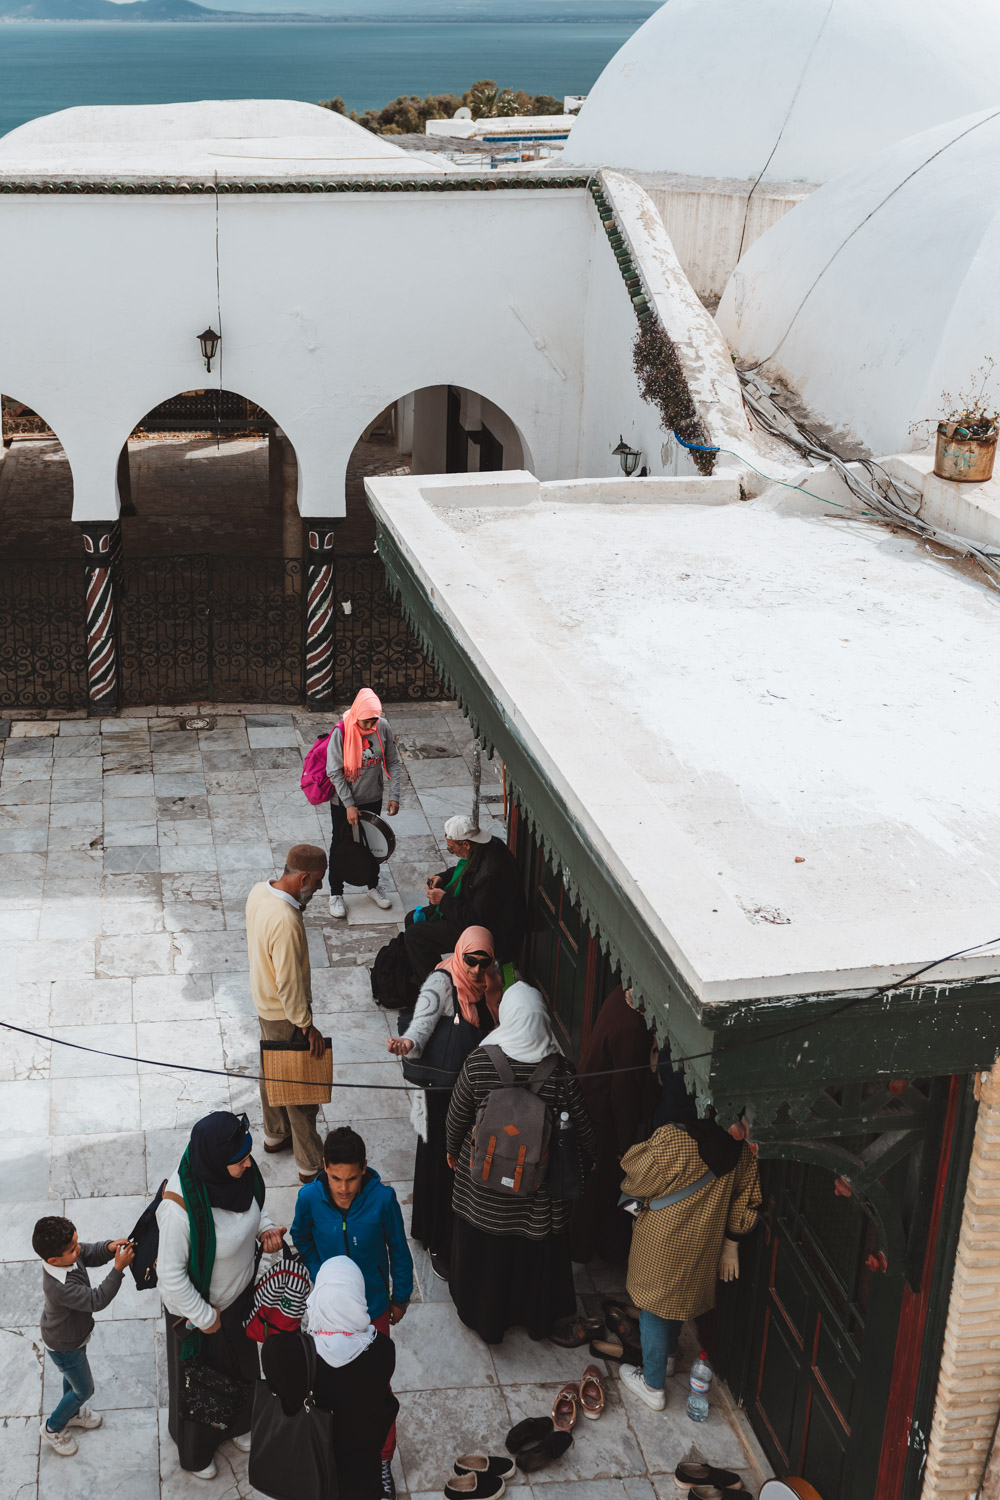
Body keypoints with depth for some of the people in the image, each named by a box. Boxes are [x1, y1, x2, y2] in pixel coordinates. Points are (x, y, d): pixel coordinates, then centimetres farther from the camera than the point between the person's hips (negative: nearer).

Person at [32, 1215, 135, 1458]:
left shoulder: (65, 1253, -24)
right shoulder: (60, 1288, -46)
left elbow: (91, 1254, -7)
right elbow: (96, 1300, -39)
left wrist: (109, 1247, -28)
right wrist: (118, 1268, -45)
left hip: (73, 1334, 8)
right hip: (64, 1346, -8)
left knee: (73, 1377, 33)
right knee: (84, 1389, 15)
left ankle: (72, 1412, 60)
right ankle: (53, 1428, 39)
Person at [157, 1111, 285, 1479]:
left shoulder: (239, 1173, -21)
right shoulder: (181, 1207, -42)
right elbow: (171, 1276, -31)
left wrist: (264, 1229, -15)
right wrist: (204, 1318, -19)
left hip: (240, 1295, 6)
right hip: (197, 1308, -6)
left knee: (242, 1363, 31)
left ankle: (237, 1425, 62)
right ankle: (195, 1452, 52)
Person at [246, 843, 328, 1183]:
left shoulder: (260, 891, -9)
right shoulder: (285, 922, -37)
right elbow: (288, 983, -29)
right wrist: (307, 1025, -19)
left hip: (264, 1001, 9)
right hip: (284, 1014, -9)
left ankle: (275, 1135, 49)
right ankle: (311, 1164, 20)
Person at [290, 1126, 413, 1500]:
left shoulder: (382, 1198, -25)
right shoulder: (310, 1198, -22)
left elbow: (398, 1250, -9)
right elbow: (302, 1240, 1)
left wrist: (401, 1298, 2)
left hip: (374, 1308, -1)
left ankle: (383, 1459, 36)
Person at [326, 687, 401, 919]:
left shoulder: (383, 727, -14)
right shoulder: (341, 732, -25)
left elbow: (392, 763, -4)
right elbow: (334, 772, -20)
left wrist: (394, 795, -11)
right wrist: (349, 805, -20)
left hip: (372, 799, 4)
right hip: (343, 801, -4)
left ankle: (374, 886, 42)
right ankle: (336, 894, 29)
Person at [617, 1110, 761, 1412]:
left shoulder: (672, 1140, -30)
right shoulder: (739, 1146, -12)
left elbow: (637, 1177, -16)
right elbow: (746, 1197, -2)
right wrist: (731, 1246, 9)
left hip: (662, 1239, -6)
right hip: (705, 1241, 6)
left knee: (654, 1306, 13)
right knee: (683, 1296, 28)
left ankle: (653, 1385, 23)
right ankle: (666, 1357, 50)